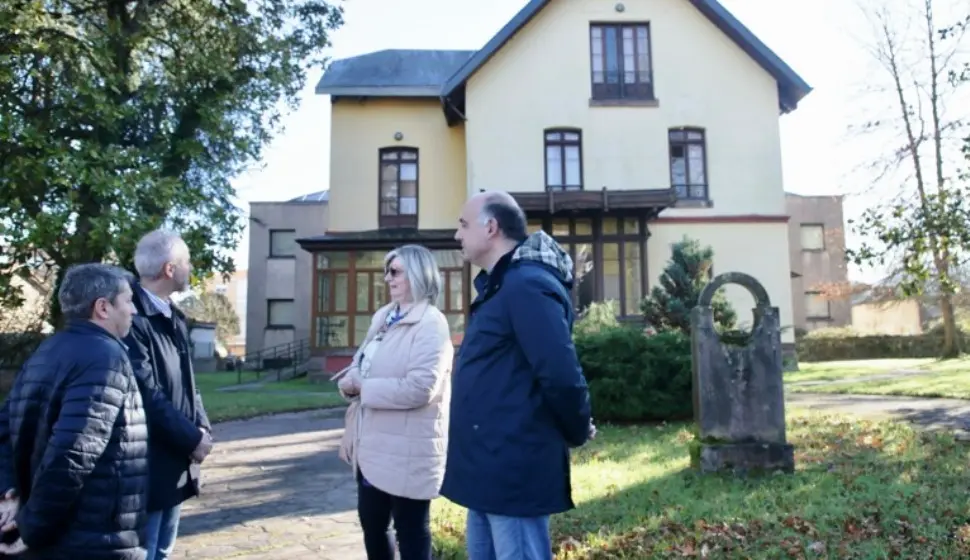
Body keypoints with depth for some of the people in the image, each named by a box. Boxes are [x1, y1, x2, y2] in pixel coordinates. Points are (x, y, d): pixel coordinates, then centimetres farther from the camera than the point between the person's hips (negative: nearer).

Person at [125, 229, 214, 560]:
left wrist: (202, 426, 0)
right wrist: (192, 438, -14)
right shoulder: (131, 318, -20)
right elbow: (146, 395, -23)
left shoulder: (174, 317, 12)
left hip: (177, 463, 9)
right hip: (148, 466, -9)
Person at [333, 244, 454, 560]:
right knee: (371, 524, 22)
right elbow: (364, 364, 17)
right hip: (374, 445, 9)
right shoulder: (382, 317, 11)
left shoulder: (431, 325, -16)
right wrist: (351, 379, -7)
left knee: (410, 532, 7)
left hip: (407, 450, -8)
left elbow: (420, 388, -26)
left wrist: (362, 387, -17)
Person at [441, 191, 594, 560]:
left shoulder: (527, 285, -20)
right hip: (488, 468, 10)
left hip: (513, 471, -10)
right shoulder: (500, 286, 14)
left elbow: (562, 376, -25)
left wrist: (577, 433, -9)